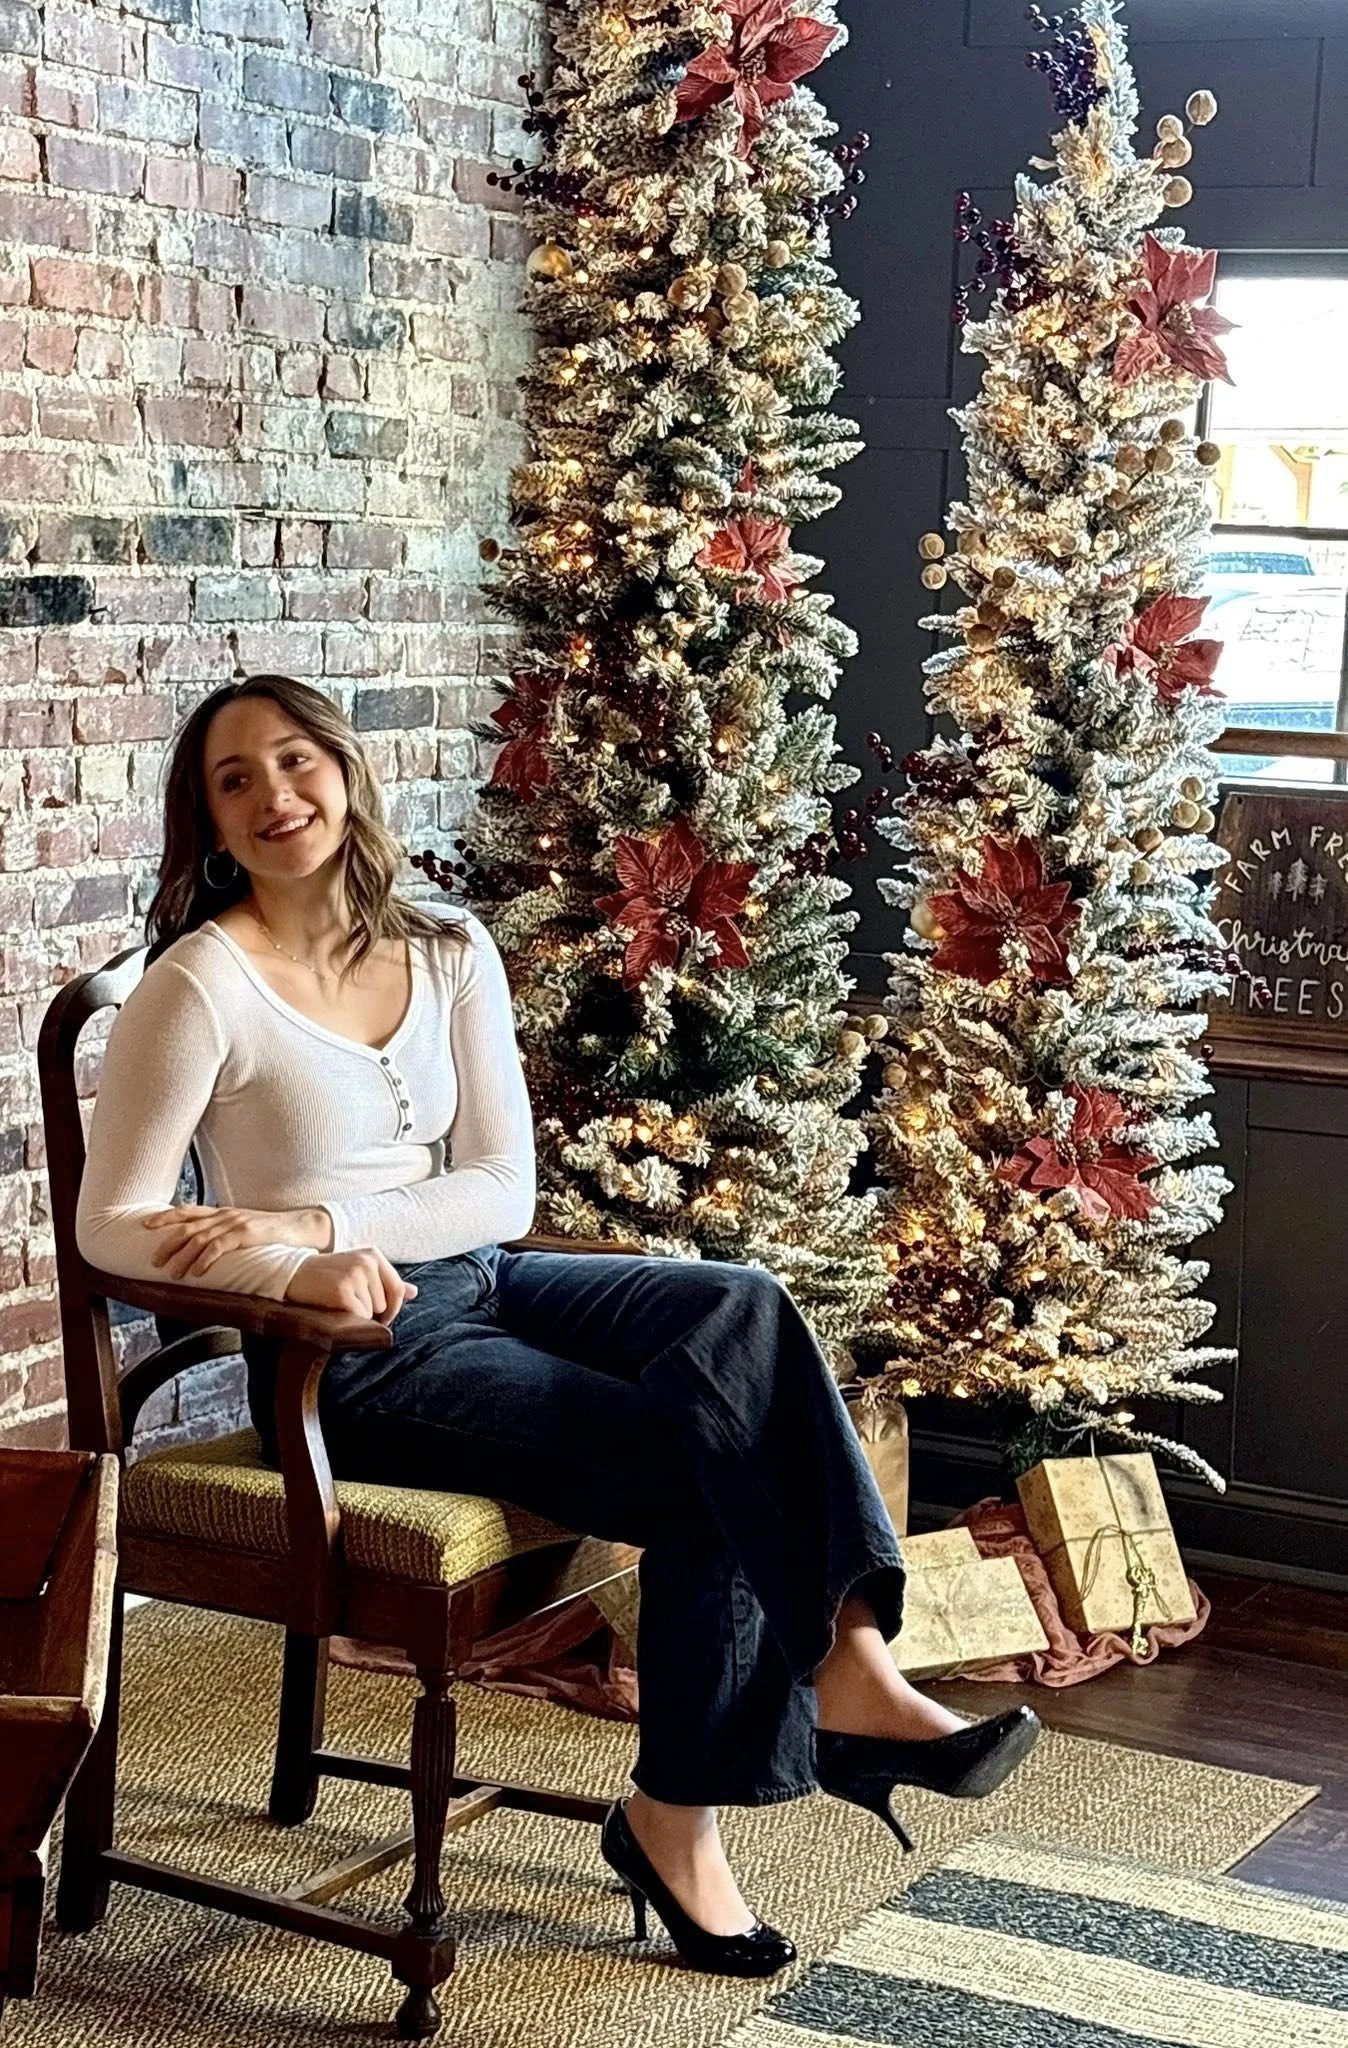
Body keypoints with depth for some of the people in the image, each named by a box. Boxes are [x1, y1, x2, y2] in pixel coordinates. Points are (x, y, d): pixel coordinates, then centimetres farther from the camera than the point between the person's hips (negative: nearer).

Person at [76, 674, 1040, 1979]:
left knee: (744, 1310, -22)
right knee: (705, 1457, -23)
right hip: (355, 1356, -6)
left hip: (481, 1282, 6)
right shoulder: (201, 985, -10)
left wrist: (319, 1219, -17)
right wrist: (300, 1270, -28)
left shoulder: (449, 953, 6)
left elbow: (504, 1190, 1)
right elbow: (111, 1224, -12)